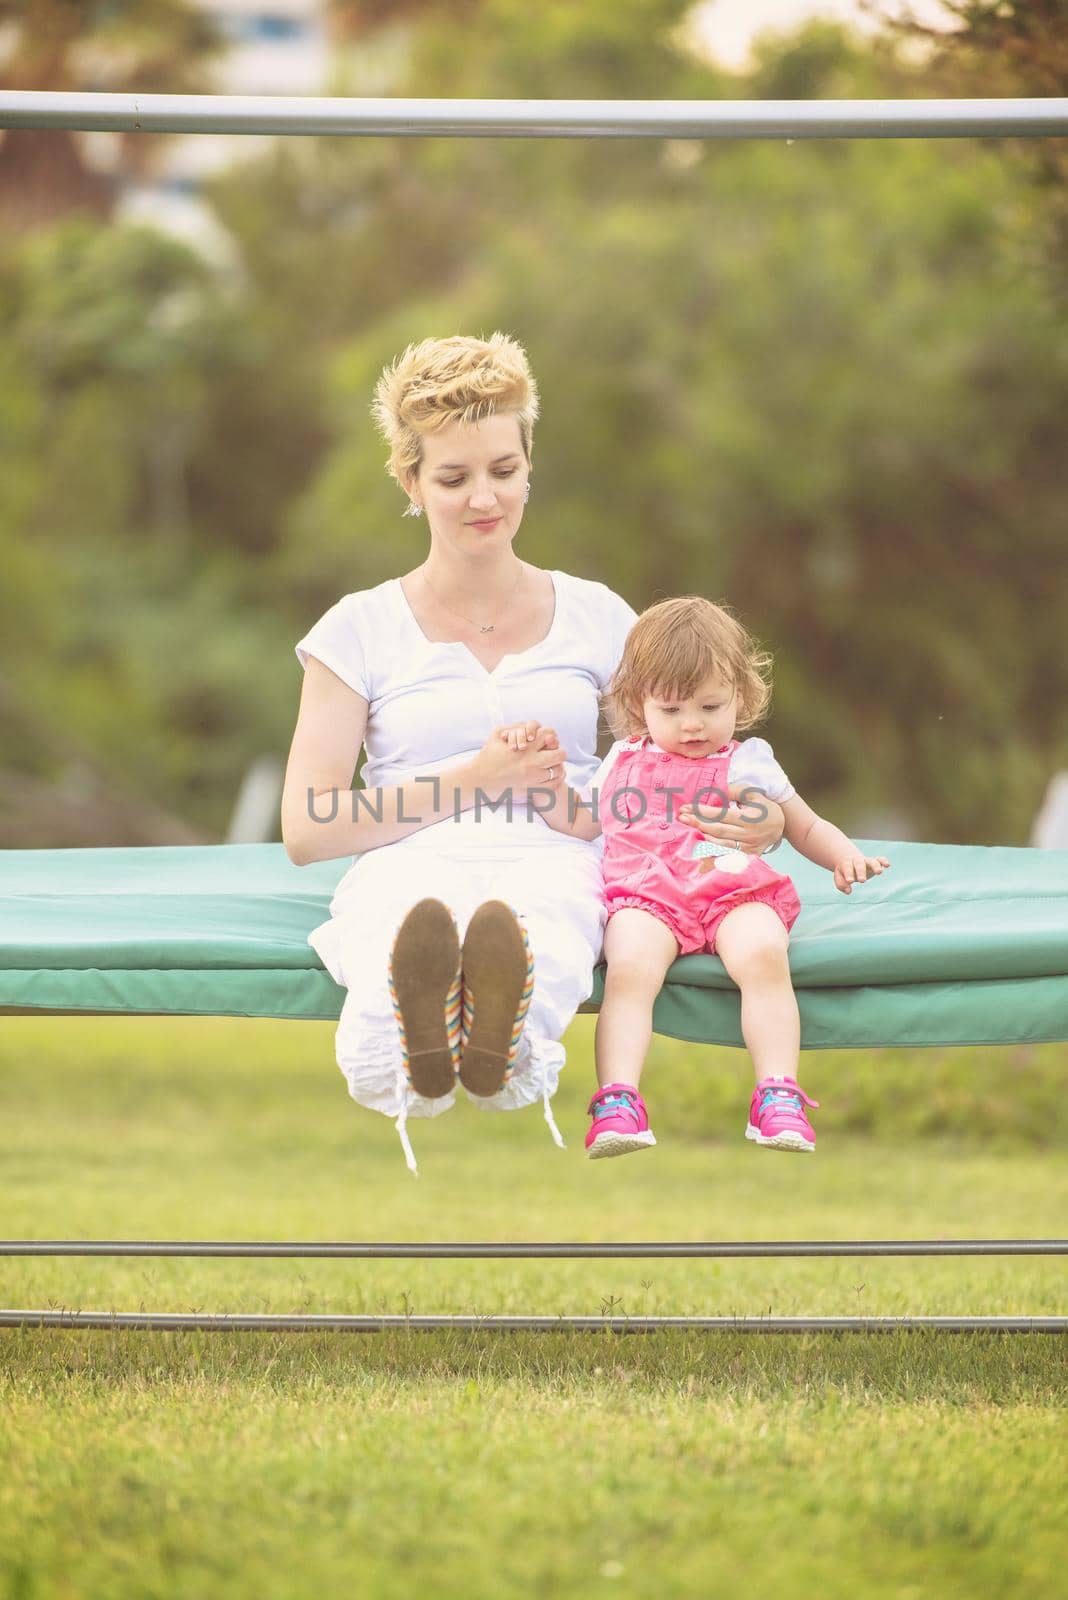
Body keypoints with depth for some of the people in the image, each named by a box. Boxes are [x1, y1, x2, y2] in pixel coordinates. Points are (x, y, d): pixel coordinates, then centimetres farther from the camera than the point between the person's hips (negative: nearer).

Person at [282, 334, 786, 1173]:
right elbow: (306, 829, 10)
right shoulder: (361, 629, 18)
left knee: (534, 938, -43)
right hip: (409, 865, 0)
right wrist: (473, 780, -1)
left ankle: (499, 1039, -76)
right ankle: (415, 1043, -77)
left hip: (553, 863, 1)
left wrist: (756, 820, -1)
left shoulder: (594, 616, 24)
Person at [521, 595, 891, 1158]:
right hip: (645, 896, 1)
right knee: (629, 967, -33)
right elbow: (577, 823, 33)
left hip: (735, 893, -1)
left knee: (762, 953, -34)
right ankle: (617, 1099, -42)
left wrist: (843, 853, 4)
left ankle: (778, 1095, -36)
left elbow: (807, 827, 24)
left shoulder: (747, 764, 19)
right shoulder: (624, 763, 24)